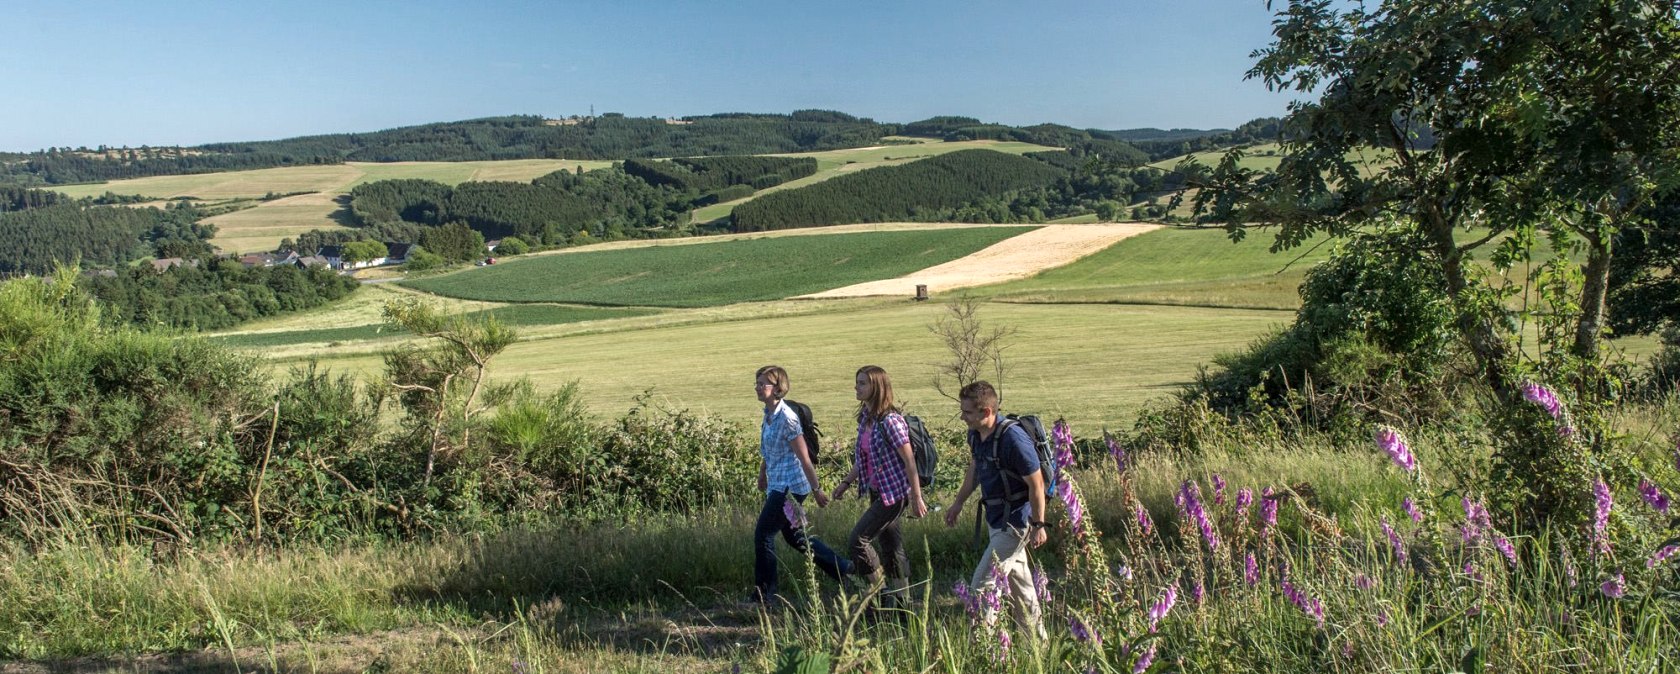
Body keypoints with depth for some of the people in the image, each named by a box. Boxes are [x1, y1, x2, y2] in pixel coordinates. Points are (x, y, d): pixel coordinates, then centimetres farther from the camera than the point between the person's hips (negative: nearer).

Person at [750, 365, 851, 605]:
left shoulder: (787, 418, -20)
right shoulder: (768, 413, 6)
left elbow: (804, 458, -18)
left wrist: (817, 490, -15)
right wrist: (762, 476, 26)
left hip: (789, 486, -9)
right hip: (778, 485, 9)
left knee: (763, 534, -4)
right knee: (795, 536, 16)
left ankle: (764, 594, 8)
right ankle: (844, 569, 26)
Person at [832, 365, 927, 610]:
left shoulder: (889, 421, -20)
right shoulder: (865, 418, 6)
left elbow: (909, 461, -19)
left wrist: (916, 498, -17)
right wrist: (846, 482, 12)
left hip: (894, 493, -9)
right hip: (878, 493, 9)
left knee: (858, 540, -9)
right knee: (891, 546, 14)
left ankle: (882, 593, 5)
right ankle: (902, 602, 24)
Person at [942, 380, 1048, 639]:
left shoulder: (1013, 438, -27)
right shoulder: (975, 434, -1)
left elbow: (1036, 483, -22)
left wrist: (1038, 525, -17)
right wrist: (958, 502, 21)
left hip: (1016, 522, -9)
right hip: (997, 518, 9)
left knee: (982, 585, -7)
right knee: (1018, 581, 20)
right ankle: (1036, 638, 35)